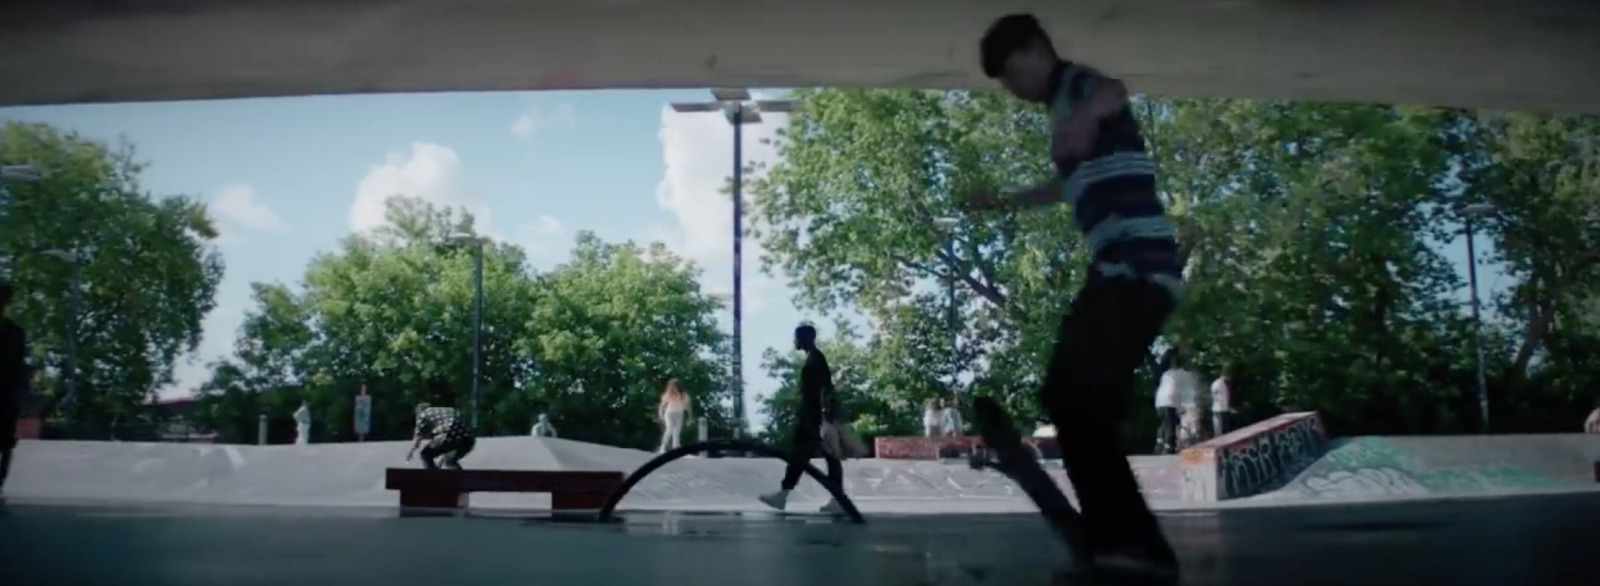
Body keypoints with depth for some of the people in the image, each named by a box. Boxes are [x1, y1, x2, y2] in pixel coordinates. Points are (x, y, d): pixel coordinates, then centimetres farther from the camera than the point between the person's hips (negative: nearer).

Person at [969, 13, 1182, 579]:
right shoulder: (1065, 107, 27)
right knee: (1072, 402, 7)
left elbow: (1114, 91, -31)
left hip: (1138, 269, -10)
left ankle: (1133, 543, -17)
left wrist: (1085, 116, -54)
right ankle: (1128, 543, 11)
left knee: (1078, 401, -19)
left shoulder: (1079, 84, -3)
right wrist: (1004, 201, 57)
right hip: (1118, 272, 10)